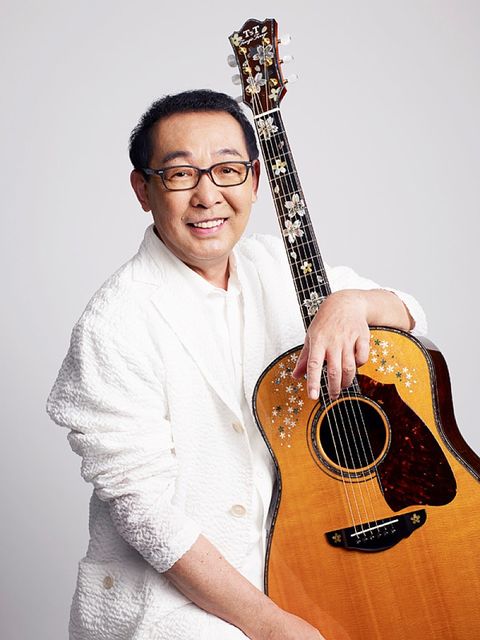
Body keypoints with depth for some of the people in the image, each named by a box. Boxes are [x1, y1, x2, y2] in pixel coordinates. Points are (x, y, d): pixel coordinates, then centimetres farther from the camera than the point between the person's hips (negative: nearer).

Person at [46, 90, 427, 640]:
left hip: (292, 559, 6)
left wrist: (351, 302, -16)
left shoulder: (273, 263, 2)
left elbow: (408, 316, 6)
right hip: (169, 589, -6)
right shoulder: (116, 326, -17)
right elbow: (146, 511, -17)